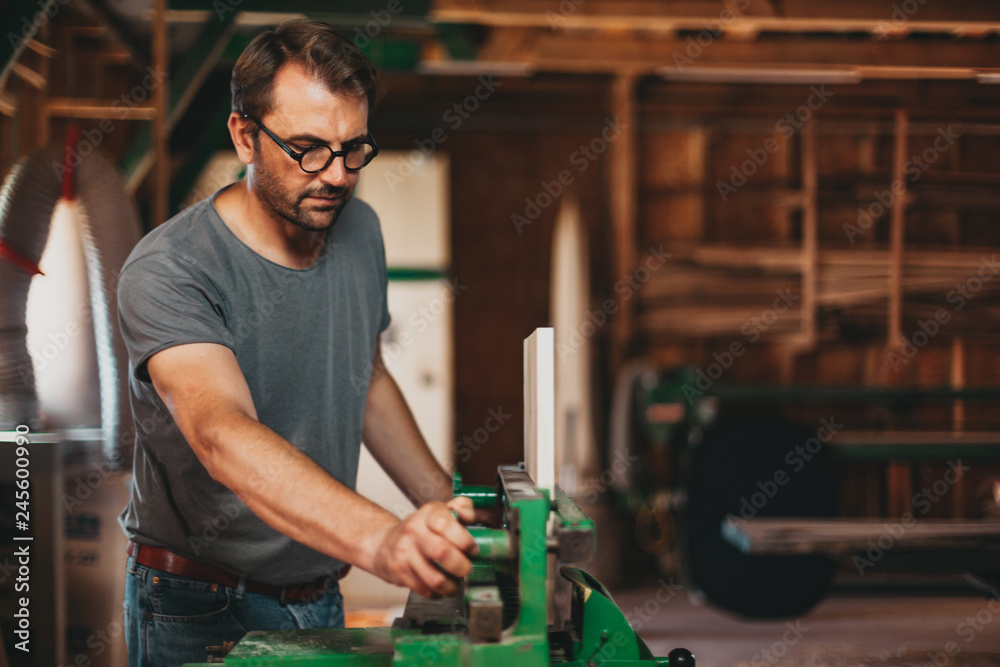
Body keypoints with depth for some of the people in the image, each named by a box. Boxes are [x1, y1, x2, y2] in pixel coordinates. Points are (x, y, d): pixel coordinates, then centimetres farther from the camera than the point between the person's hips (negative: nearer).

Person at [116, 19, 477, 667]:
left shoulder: (359, 230, -1)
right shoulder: (167, 272, -24)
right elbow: (222, 435, -40)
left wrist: (447, 512, 9)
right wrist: (382, 540, -54)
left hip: (320, 597, 6)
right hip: (200, 613, -6)